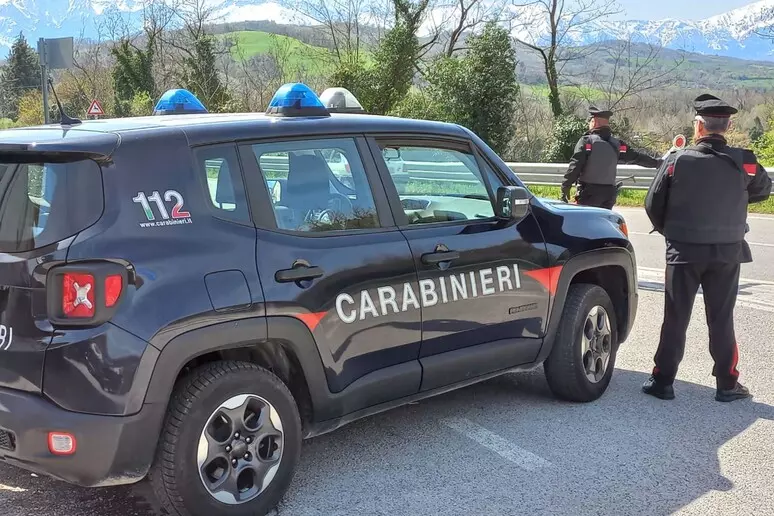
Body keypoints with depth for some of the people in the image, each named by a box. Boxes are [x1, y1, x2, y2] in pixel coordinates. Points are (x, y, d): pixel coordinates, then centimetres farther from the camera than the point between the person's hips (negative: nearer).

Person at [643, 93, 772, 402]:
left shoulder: (677, 160, -11)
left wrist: (668, 231, 12)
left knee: (675, 319, 8)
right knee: (722, 320, 11)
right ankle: (727, 385, 16)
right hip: (727, 253, 1)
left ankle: (663, 381, 13)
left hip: (684, 251, -1)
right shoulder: (743, 163, -8)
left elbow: (653, 205, -6)